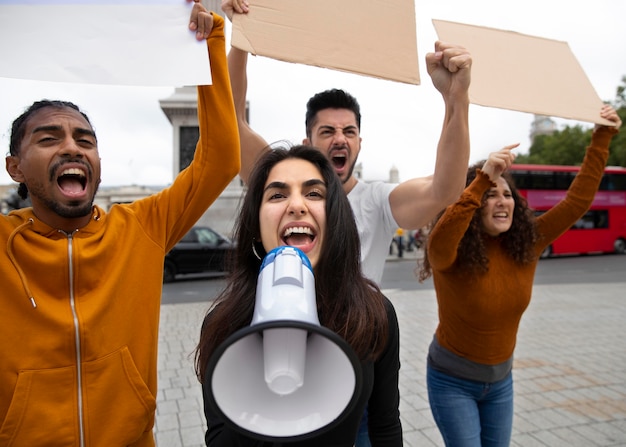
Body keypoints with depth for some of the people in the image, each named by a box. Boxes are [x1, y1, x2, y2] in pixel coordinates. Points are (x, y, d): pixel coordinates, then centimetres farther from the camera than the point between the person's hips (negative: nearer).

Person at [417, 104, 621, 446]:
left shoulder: (527, 244, -10)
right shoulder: (450, 255, -25)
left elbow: (578, 201, -7)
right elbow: (438, 242, -49)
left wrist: (601, 138, -10)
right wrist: (481, 180, -53)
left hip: (500, 380, 5)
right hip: (452, 381, -5)